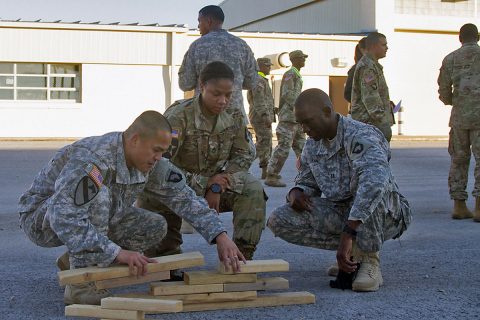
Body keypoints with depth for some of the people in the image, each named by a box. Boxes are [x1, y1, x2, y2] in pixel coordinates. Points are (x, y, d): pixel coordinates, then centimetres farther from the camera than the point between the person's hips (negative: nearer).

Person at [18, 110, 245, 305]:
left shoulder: (151, 164, -11)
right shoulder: (91, 159, -36)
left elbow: (184, 198, -4)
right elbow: (65, 219, -44)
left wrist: (219, 236, -15)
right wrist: (117, 252, -47)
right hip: (40, 217, -7)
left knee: (155, 227, -5)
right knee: (98, 194, -36)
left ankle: (75, 260, 6)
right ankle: (80, 285, -26)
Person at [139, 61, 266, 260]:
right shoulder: (178, 116, -19)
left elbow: (245, 154, 2)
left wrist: (218, 186, -15)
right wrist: (204, 183, -27)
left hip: (215, 185, 4)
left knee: (254, 189, -23)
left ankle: (243, 252, -15)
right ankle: (168, 251, -12)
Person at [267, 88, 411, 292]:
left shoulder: (361, 136, -23)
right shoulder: (312, 145, 3)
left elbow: (375, 182, -42)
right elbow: (307, 181, 18)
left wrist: (348, 233, -48)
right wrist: (296, 192, -10)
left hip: (383, 215, -7)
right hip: (338, 212, 7)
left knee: (367, 181, -39)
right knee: (278, 221, -13)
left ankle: (369, 259, -21)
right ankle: (355, 250, -4)